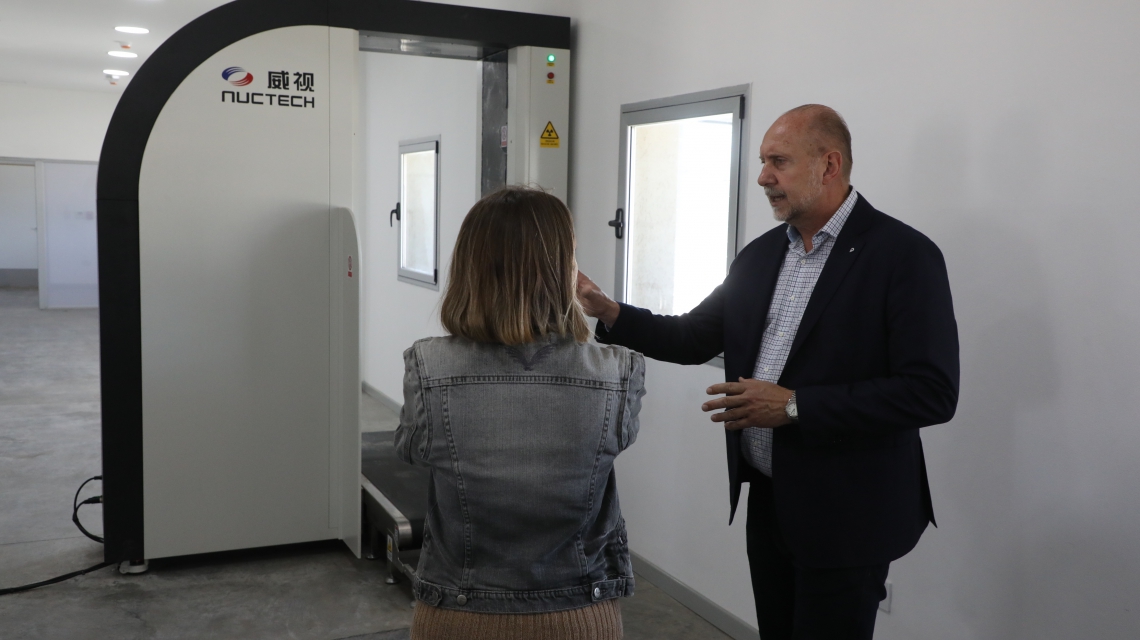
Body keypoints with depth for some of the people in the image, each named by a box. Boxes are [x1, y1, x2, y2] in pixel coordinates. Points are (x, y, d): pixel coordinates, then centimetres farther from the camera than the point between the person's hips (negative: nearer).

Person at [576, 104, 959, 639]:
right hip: (766, 502, 6)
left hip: (844, 515, -6)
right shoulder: (760, 254, 7)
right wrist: (610, 312, -5)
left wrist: (794, 405, -23)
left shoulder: (904, 255, -14)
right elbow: (695, 338, 11)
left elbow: (931, 392, -20)